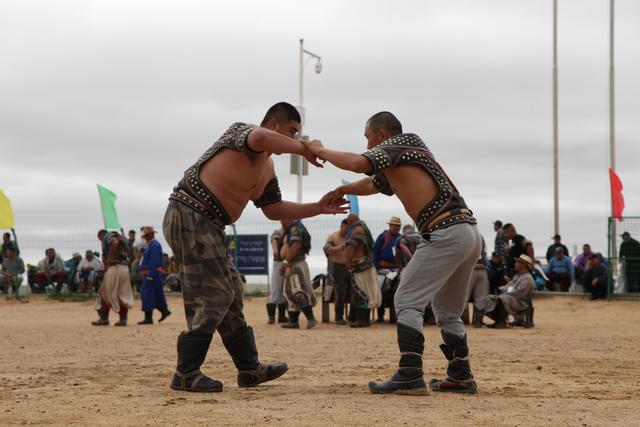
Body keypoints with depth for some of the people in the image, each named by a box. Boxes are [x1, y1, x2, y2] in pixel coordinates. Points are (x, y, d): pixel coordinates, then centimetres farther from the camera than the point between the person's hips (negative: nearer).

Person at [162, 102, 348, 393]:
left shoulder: (267, 169, 20)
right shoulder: (242, 131, -8)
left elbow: (273, 209, 24)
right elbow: (260, 138, -33)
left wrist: (318, 208, 15)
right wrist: (304, 149, -23)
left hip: (207, 226, 11)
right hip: (189, 214, -11)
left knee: (230, 292, 16)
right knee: (212, 295, -12)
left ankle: (250, 369, 25)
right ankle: (186, 374, -8)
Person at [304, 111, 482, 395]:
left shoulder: (396, 145, 1)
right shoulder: (395, 165, 27)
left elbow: (358, 163, -16)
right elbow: (371, 185, 42)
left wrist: (321, 151, -3)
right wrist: (340, 191, 33)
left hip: (445, 232, -9)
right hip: (470, 232, 9)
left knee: (408, 300, -7)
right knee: (448, 312, 19)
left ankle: (410, 377, -15)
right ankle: (461, 377, 20)